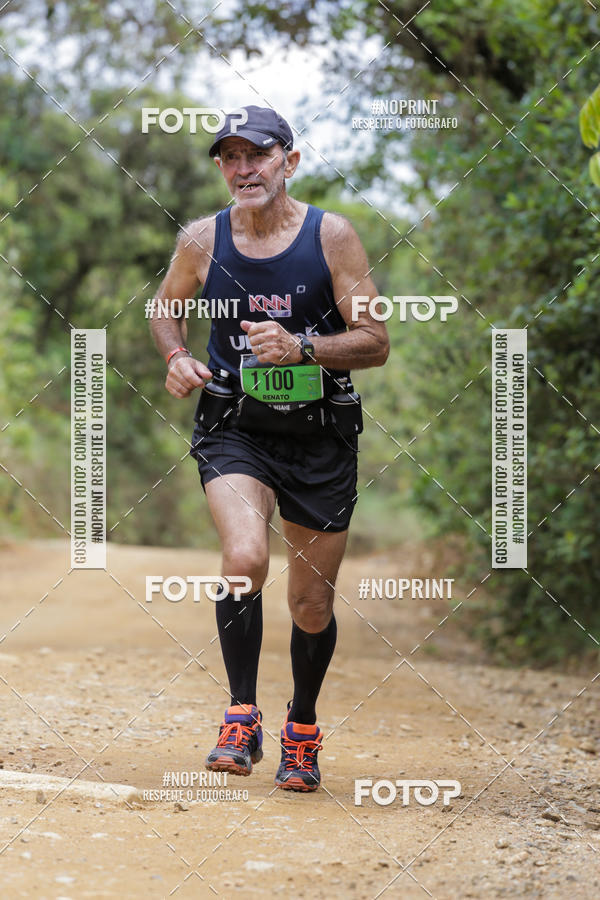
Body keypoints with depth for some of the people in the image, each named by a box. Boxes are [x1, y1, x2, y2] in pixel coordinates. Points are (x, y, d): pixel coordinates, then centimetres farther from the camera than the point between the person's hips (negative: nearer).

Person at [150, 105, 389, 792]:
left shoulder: (331, 236, -8)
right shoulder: (201, 241, -4)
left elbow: (375, 343, -7)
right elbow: (166, 310, 15)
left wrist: (300, 346, -24)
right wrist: (178, 359, -6)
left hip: (319, 439, 0)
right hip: (235, 431, 0)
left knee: (312, 607, 8)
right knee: (245, 557, -28)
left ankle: (302, 728, 36)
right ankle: (242, 718, -12)